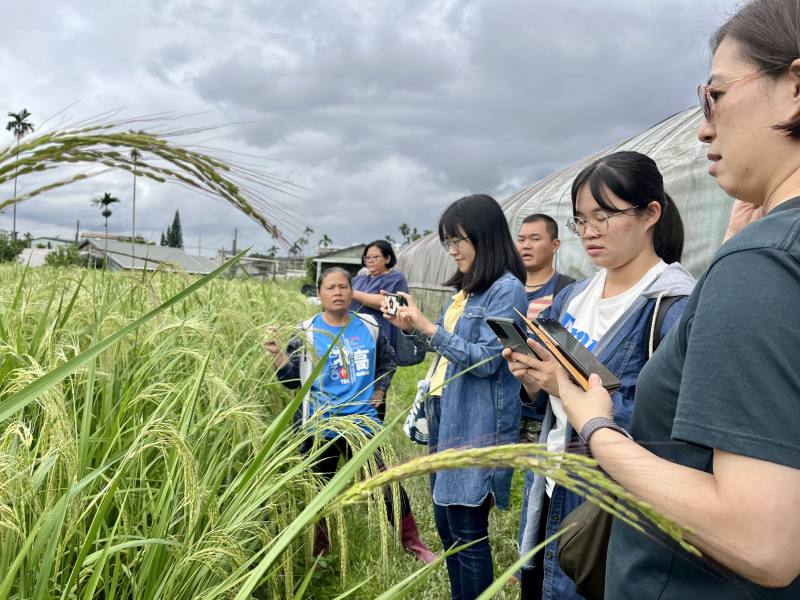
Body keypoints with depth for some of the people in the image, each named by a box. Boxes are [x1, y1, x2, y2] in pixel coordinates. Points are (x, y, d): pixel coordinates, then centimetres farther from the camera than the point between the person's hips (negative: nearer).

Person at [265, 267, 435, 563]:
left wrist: (378, 393, 10)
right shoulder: (307, 332, -4)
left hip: (363, 422, 1)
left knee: (387, 483, 0)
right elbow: (292, 378, -4)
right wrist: (277, 353, -19)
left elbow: (387, 361, 18)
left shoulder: (369, 327, 2)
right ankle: (319, 547, 35)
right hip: (322, 426, -1)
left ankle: (412, 542, 20)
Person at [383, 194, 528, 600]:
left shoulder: (506, 289, -12)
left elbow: (485, 360, -19)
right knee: (446, 525, 17)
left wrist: (427, 326, -20)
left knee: (468, 532, 0)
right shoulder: (467, 288, 14)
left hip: (476, 427, -9)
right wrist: (412, 329, 4)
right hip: (446, 417, 9)